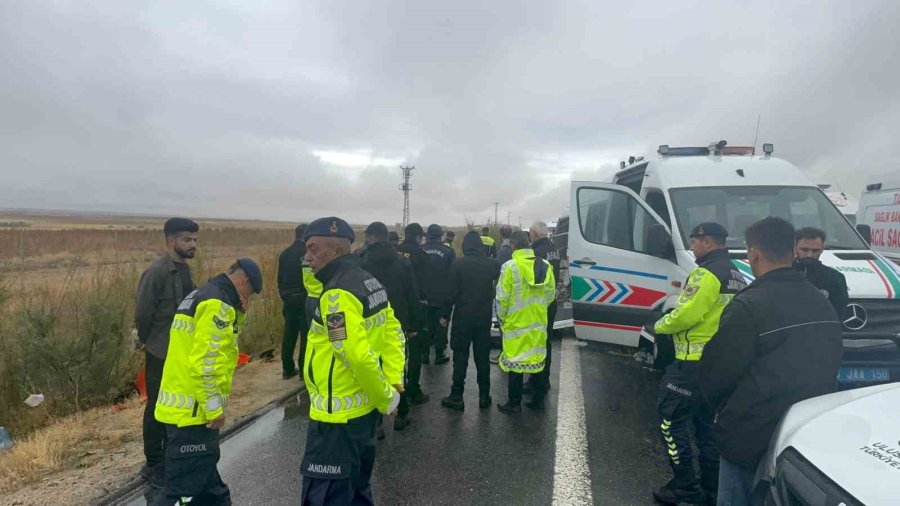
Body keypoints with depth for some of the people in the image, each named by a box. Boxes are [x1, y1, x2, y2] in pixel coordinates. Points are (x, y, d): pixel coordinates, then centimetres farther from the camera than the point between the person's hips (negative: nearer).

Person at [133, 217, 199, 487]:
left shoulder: (185, 269, 4)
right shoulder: (156, 272, -20)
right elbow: (142, 312, -16)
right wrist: (144, 341, -1)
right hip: (162, 353, -7)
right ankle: (153, 465, 23)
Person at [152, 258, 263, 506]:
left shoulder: (201, 295, 14)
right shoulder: (217, 302, -18)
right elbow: (205, 361, -23)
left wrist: (239, 314, 8)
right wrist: (215, 408, -17)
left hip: (183, 405, 10)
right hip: (194, 408, -10)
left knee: (204, 471, 22)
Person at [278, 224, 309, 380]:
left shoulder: (285, 253, 8)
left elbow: (280, 278, 13)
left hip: (288, 299, 6)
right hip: (305, 299, -6)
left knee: (289, 334, 12)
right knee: (306, 335, 1)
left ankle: (288, 369, 17)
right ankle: (305, 370, 5)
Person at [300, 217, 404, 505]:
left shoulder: (338, 293, -22)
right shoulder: (369, 282, 7)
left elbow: (359, 356, -29)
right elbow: (393, 333, 11)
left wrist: (386, 398, -15)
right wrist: (394, 382, 5)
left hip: (337, 416, -9)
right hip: (364, 408, 9)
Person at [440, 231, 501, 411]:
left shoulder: (459, 264, -10)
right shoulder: (492, 264, 0)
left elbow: (452, 292, -10)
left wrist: (446, 315, -2)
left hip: (463, 316, -3)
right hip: (484, 316, 3)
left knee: (460, 357, 4)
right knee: (482, 357, 11)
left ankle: (456, 397, 8)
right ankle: (484, 396, 17)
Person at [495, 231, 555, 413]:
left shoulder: (510, 267, -15)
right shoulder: (545, 265, 0)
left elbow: (502, 297, -13)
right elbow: (550, 294, 4)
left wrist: (502, 318, 1)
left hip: (516, 323, -5)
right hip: (538, 323, 5)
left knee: (515, 361, 5)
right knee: (538, 359, 15)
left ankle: (514, 403, 13)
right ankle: (538, 400, 24)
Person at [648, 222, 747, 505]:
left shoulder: (707, 273, -17)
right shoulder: (735, 275, 14)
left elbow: (686, 315, -21)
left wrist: (658, 326, -6)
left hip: (695, 361, -10)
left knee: (671, 418, 1)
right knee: (706, 421, 18)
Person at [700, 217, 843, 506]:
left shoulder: (749, 306, -22)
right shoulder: (822, 304, 5)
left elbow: (715, 373, -17)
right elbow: (830, 368, 12)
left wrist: (723, 411, 3)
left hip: (752, 440, -7)